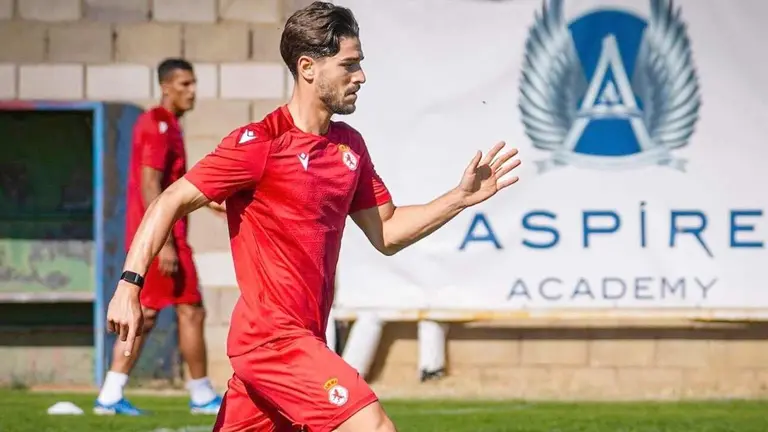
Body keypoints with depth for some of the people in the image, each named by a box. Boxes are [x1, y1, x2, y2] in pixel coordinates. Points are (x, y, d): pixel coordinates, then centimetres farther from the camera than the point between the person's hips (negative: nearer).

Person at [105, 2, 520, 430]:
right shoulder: (260, 143, -11)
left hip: (304, 341, 8)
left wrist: (461, 197, 8)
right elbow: (173, 202, -9)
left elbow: (387, 233, 19)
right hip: (273, 339, -8)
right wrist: (129, 285, -18)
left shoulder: (350, 145, 12)